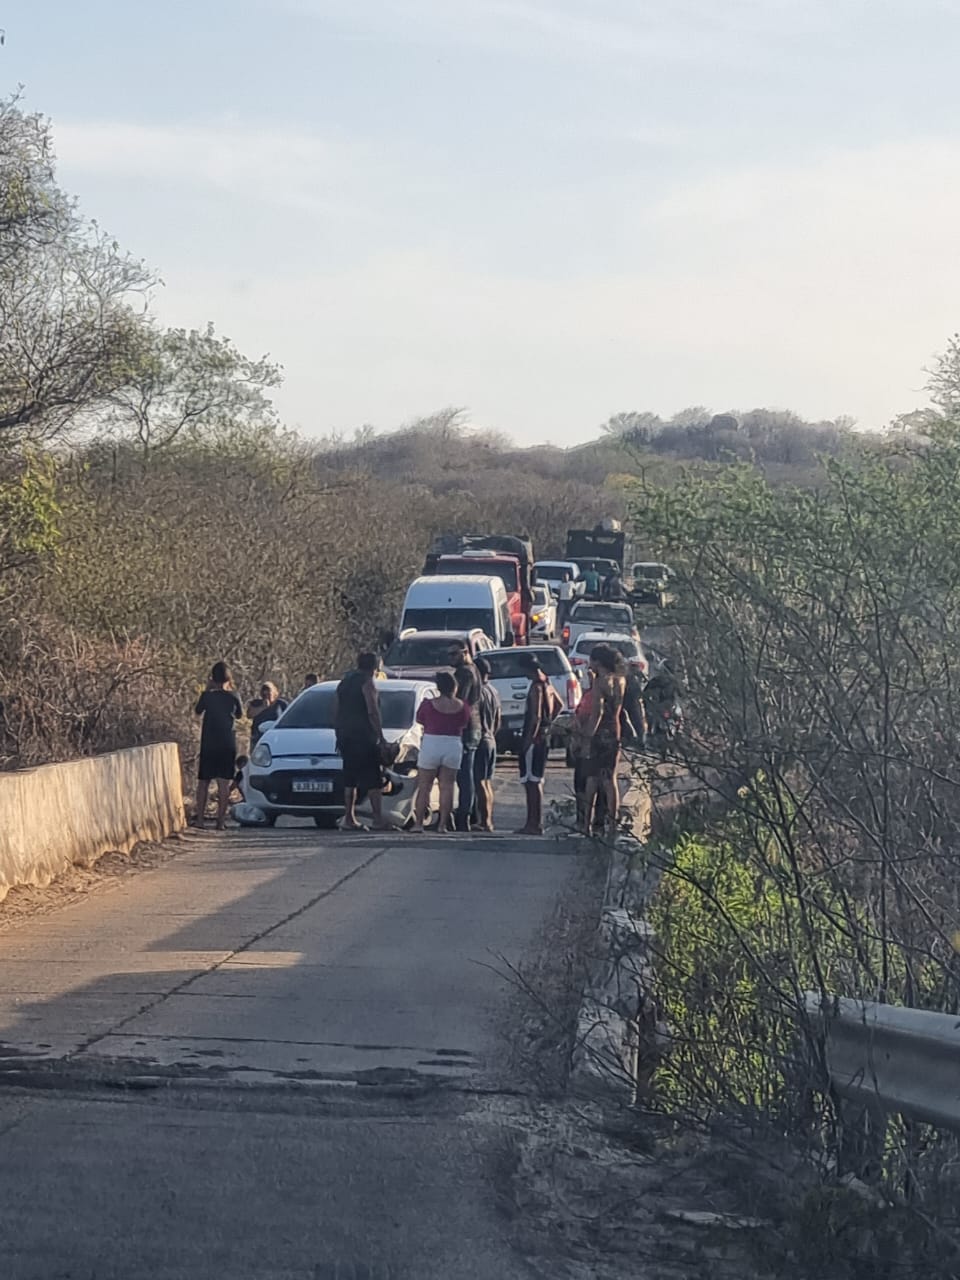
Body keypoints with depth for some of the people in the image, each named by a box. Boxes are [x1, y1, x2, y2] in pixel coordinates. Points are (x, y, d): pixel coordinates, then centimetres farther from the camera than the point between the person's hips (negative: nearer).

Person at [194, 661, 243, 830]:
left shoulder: (207, 696, -8)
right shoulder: (233, 697, -6)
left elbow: (198, 710, 10)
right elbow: (239, 714, 12)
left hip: (208, 744, 0)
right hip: (228, 744, 0)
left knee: (203, 781, 10)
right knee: (224, 783, 1)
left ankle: (199, 818, 6)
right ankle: (221, 819, -4)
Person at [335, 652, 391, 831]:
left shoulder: (345, 681, 17)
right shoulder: (367, 682, -8)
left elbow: (337, 713, 20)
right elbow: (373, 711, -16)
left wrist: (340, 737, 25)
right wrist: (381, 737, -13)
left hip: (345, 736, 8)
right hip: (364, 736, -8)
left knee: (350, 779, 10)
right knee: (373, 779, -7)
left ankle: (348, 818, 7)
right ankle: (378, 820, -11)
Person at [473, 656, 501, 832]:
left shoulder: (479, 691, -15)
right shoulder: (494, 692, 13)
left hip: (480, 740, -9)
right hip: (491, 741, 9)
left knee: (480, 782, -8)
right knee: (488, 782, 14)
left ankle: (484, 821, -12)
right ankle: (488, 820, 16)